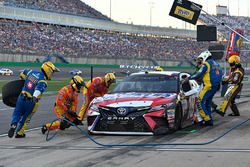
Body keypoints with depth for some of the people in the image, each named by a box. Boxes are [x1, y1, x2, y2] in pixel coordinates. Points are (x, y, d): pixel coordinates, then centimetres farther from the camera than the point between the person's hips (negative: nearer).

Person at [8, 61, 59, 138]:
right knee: (26, 118, 15)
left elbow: (22, 74, 26)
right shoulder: (43, 81, -14)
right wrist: (35, 97, -49)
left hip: (21, 97, 4)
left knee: (17, 113, 17)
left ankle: (13, 125, -10)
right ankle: (19, 133, 24)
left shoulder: (32, 72, 6)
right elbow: (39, 88, -34)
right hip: (31, 101, -4)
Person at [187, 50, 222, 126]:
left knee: (200, 102, -7)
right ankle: (209, 120, 16)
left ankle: (207, 119, -13)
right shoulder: (216, 64, 20)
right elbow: (220, 75, 21)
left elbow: (198, 75, -13)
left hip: (209, 86, -9)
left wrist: (189, 78, -2)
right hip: (216, 86, 9)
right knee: (207, 103, 17)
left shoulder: (206, 64, -7)